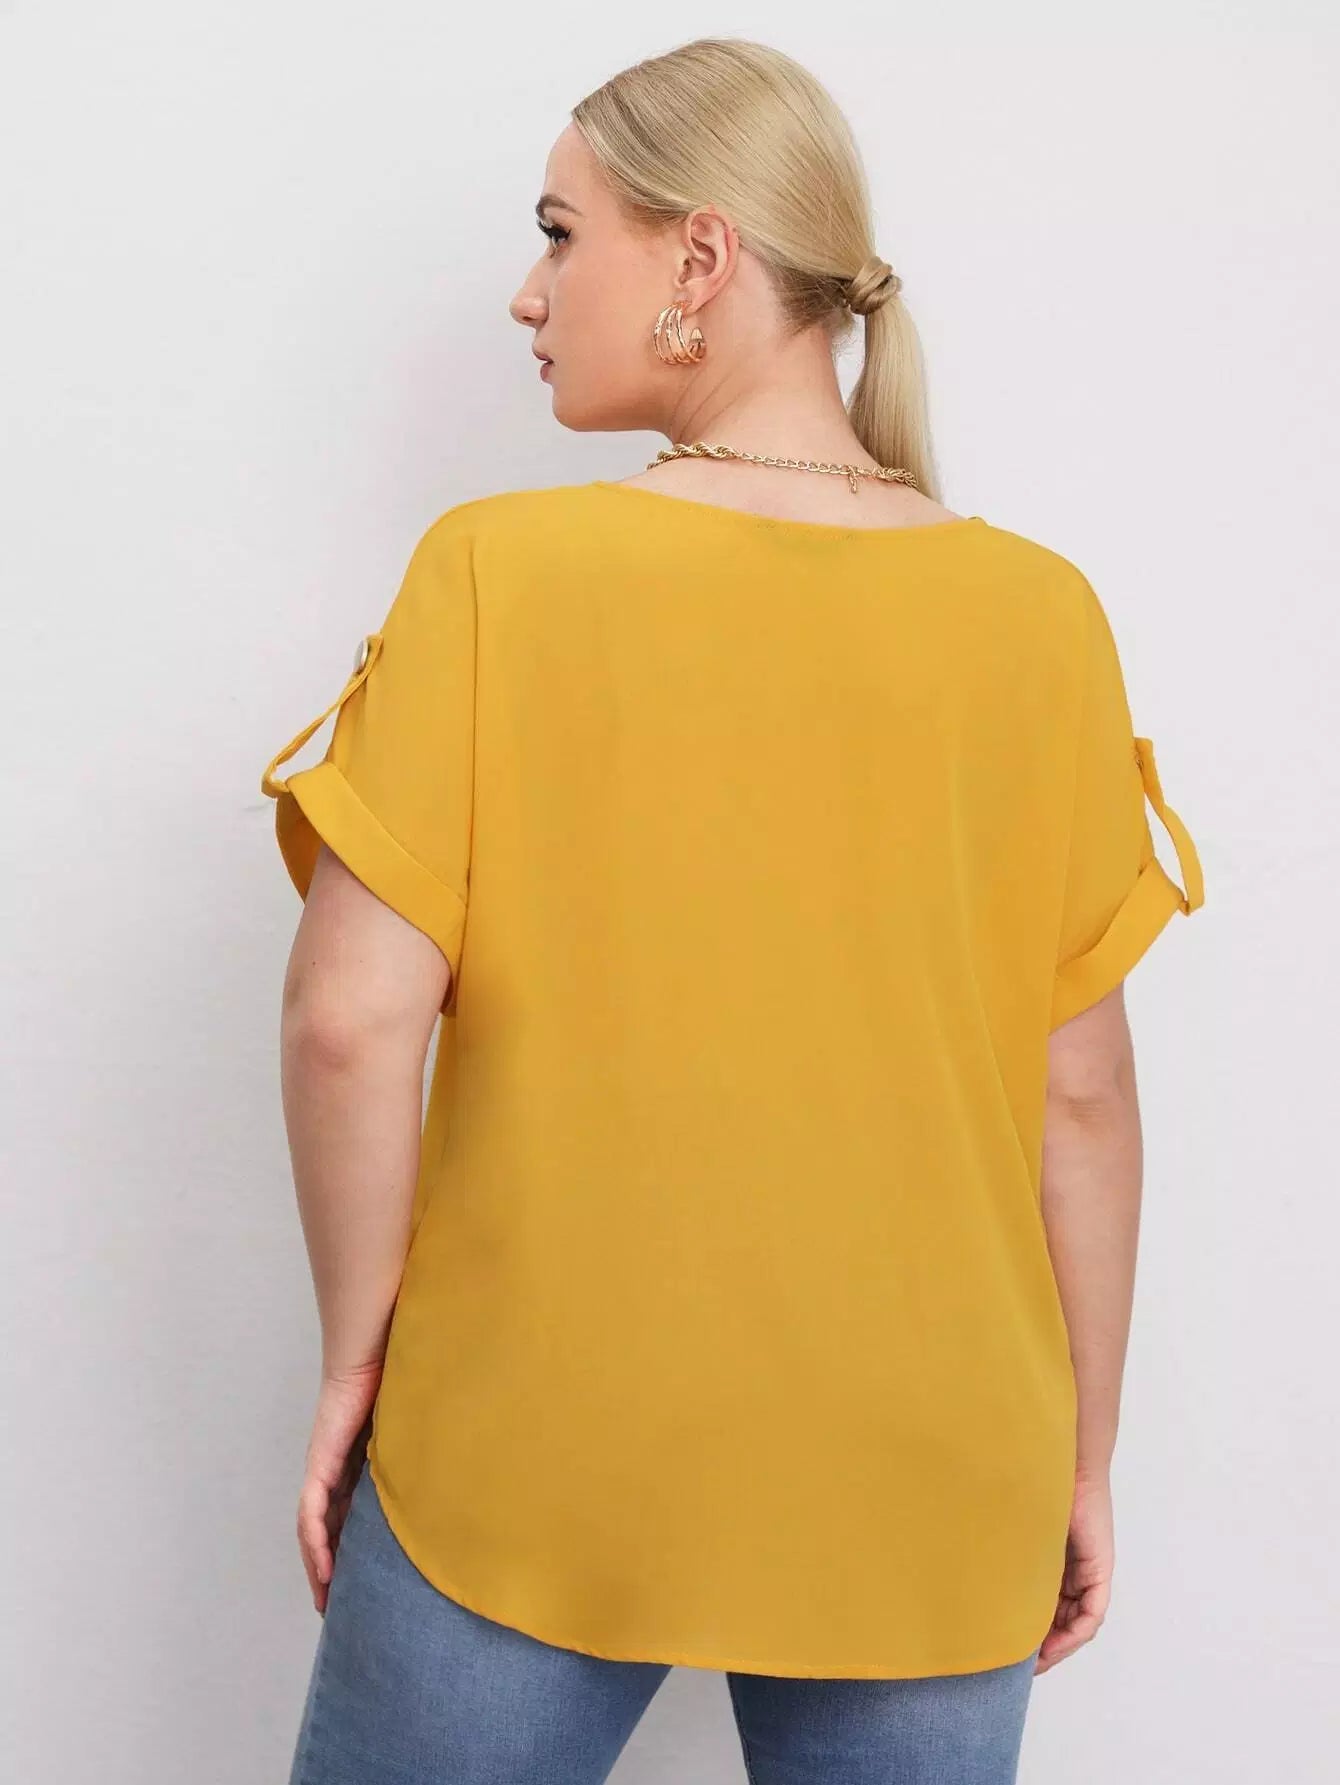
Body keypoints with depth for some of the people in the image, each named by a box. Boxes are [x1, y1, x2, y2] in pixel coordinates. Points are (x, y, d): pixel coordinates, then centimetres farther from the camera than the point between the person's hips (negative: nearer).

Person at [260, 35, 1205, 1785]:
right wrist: (1083, 1459, 8)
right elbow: (1084, 1085, -3)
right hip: (931, 1479, 2)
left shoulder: (498, 568, -12)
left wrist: (355, 1358, 0)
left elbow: (353, 1018, -15)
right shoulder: (1040, 613, -6)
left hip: (531, 1457, -1)